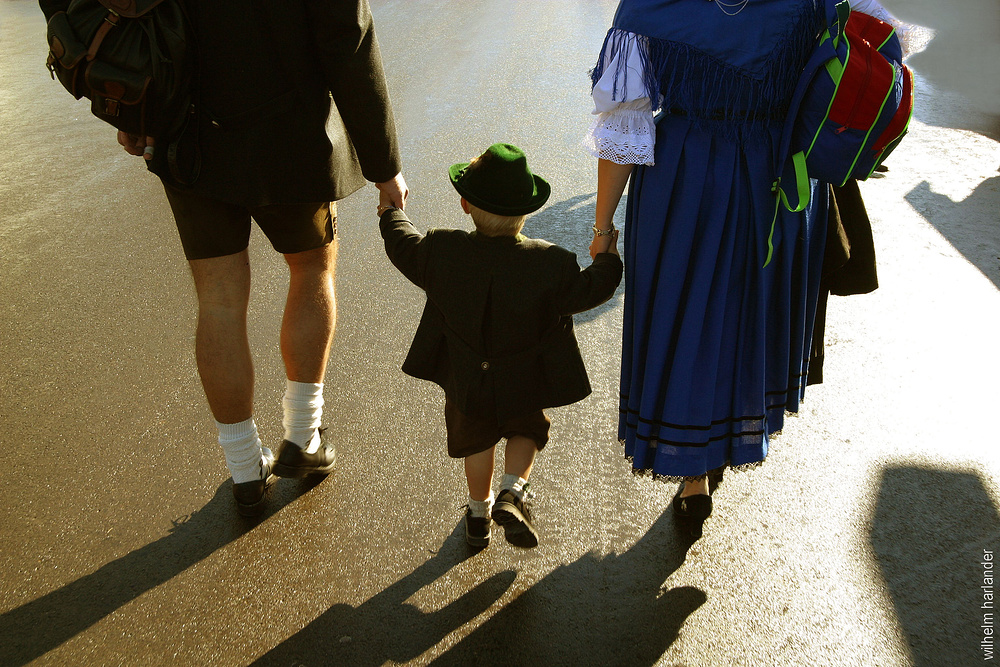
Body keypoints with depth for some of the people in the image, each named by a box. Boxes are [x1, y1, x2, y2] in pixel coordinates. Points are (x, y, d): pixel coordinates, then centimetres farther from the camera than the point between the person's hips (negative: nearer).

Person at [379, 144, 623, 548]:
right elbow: (588, 291, -8)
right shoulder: (551, 264, -24)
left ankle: (479, 514, 40)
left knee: (475, 441, 25)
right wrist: (606, 260, 12)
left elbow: (404, 248, 1)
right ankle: (512, 493, 5)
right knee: (526, 432, 26)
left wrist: (390, 213, 21)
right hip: (525, 380, -2)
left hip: (465, 379, 2)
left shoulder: (442, 252, -19)